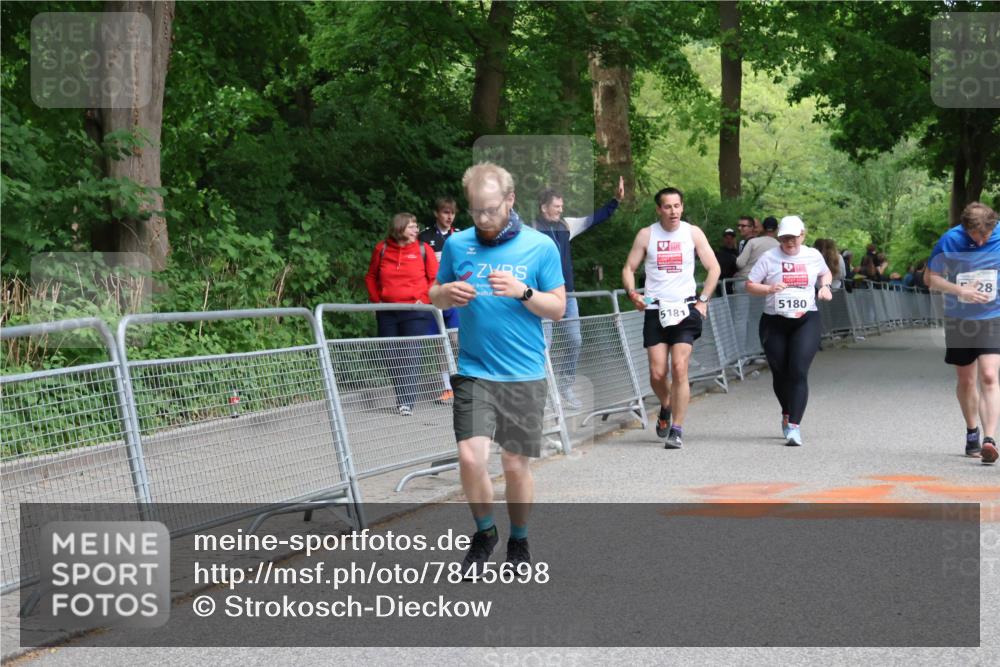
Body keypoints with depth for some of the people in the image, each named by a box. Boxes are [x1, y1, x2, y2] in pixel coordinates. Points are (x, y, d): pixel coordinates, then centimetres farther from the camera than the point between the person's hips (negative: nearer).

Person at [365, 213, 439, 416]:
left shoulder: (422, 249, -2)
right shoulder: (382, 249, 3)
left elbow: (435, 278, 2)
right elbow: (371, 277, 14)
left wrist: (424, 299, -6)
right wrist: (376, 300, 6)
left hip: (414, 311, -3)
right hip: (387, 312, 3)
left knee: (410, 356, -8)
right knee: (392, 357, 6)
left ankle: (407, 401, -5)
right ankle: (401, 397, 18)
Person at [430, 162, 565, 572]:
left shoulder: (540, 246, -1)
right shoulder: (457, 245, 4)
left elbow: (558, 308, 1)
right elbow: (435, 297, 15)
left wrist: (523, 292, -17)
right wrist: (448, 292, -9)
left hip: (524, 375, -1)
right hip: (474, 371, 1)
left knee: (516, 465, 4)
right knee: (471, 457, -12)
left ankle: (519, 543, 27)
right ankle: (484, 534, 14)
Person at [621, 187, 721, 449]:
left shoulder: (692, 232, 2)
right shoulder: (646, 235, 3)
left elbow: (713, 267, 5)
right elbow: (629, 268, 7)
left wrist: (702, 300, -3)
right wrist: (632, 293, -11)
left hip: (685, 309, -1)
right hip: (655, 310, 1)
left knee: (679, 368, -13)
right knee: (657, 373, -2)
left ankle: (677, 430, -7)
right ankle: (666, 407, 31)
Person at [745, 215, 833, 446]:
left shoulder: (813, 256, 7)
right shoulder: (769, 258, -1)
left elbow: (826, 273, 27)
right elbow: (749, 285, 1)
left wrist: (825, 286, 6)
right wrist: (769, 289, -16)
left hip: (806, 321, 0)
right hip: (774, 323, 1)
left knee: (798, 371, -15)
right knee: (780, 373, 10)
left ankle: (794, 425, -18)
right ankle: (787, 414, 38)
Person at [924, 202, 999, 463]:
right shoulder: (949, 241, -11)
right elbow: (930, 277, -2)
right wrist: (960, 290, -15)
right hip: (959, 321, 1)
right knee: (966, 381, 12)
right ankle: (972, 432, 33)